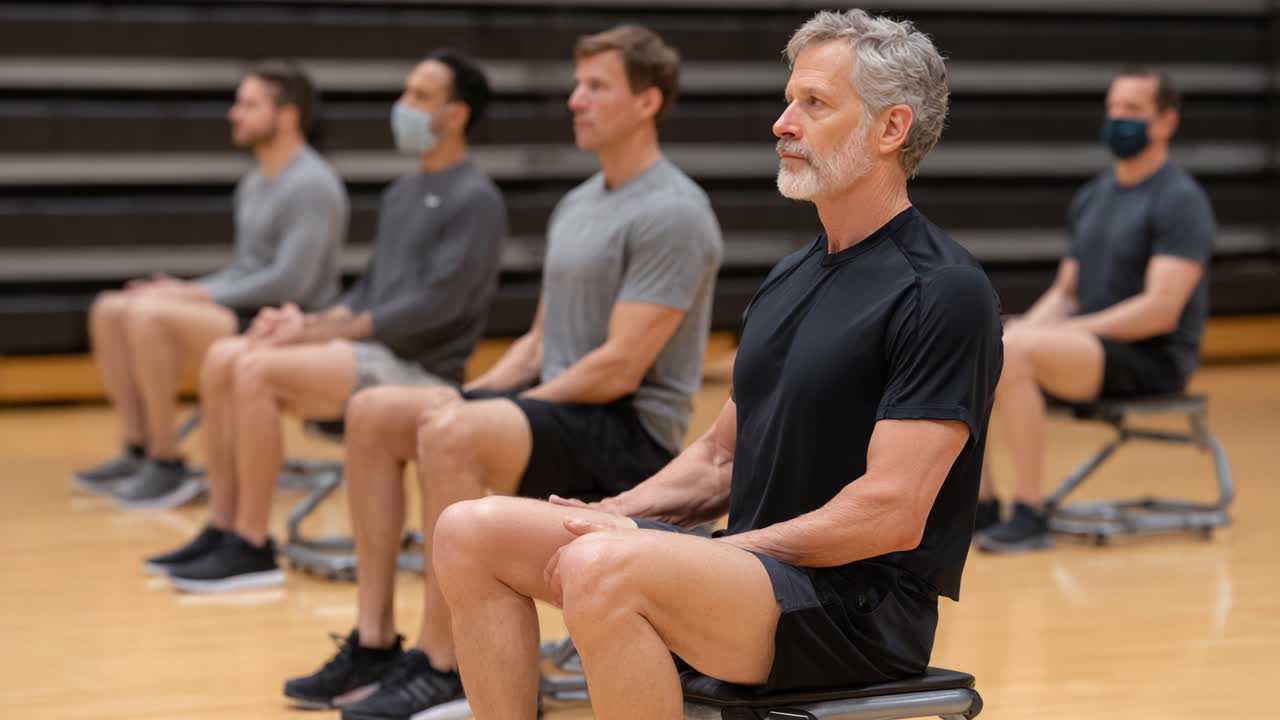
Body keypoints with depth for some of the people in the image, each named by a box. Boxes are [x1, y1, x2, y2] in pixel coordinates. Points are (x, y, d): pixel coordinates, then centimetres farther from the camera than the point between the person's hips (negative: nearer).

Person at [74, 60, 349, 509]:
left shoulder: (311, 185, -14)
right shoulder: (255, 183, 18)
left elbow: (290, 283, -22)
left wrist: (197, 295, -16)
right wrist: (184, 290, 5)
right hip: (247, 315, 10)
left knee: (150, 315, -27)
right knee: (110, 310, -1)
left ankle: (168, 466, -19)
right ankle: (138, 450, -1)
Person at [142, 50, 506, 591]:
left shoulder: (475, 200, -9)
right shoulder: (402, 193, 19)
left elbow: (438, 303, -18)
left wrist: (321, 331, -17)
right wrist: (312, 322, 0)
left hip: (419, 370, -9)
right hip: (372, 349, 9)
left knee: (258, 370, -25)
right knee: (222, 359, -5)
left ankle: (251, 550, -18)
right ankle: (222, 528, -3)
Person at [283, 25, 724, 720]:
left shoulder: (671, 214, -15)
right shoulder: (577, 205, 15)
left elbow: (619, 368, -20)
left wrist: (493, 408, -16)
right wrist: (470, 394, 2)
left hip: (631, 431, -9)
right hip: (557, 402, 10)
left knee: (450, 437, -32)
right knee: (373, 414, 0)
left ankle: (442, 663, -23)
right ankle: (375, 639, 1)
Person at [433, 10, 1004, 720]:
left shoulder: (942, 291, -12)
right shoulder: (788, 278, 16)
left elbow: (890, 515, -18)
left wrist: (724, 554, -15)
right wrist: (613, 515, 4)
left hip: (857, 606, -9)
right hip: (751, 564, 9)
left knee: (600, 569, -34)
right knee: (473, 532, -3)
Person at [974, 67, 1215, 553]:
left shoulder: (1180, 201, -9)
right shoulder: (1092, 198, 16)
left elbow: (1160, 310, -18)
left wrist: (1046, 333, -19)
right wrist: (1025, 327, -4)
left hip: (1152, 360, -8)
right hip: (1088, 348, 8)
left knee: (1012, 352, -32)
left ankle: (1031, 516, -27)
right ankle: (981, 506, -5)